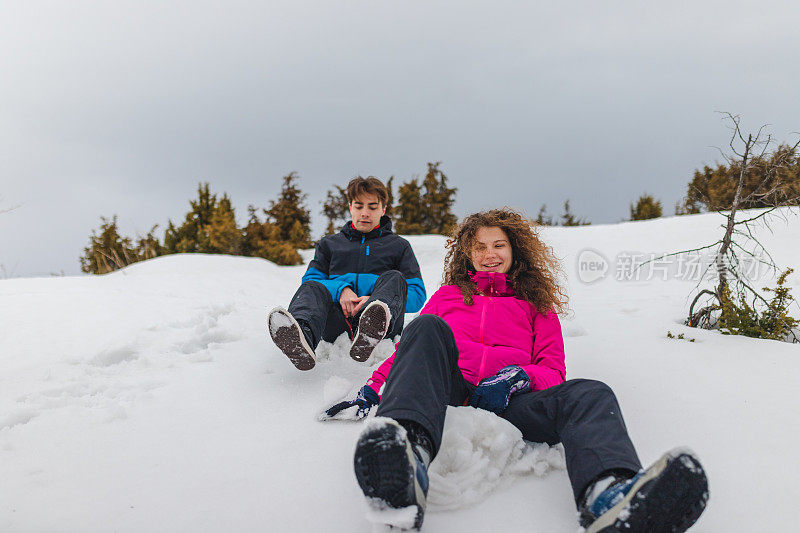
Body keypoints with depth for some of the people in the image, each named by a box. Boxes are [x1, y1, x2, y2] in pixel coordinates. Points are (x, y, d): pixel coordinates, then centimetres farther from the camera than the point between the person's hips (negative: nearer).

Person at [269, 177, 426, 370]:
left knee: (394, 278, -28)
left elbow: (417, 295, 11)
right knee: (311, 288, -27)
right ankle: (302, 335, -63)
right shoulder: (329, 244, 30)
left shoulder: (399, 246, 24)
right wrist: (340, 289, -7)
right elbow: (311, 278, 16)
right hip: (337, 316, 1)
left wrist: (374, 300, -8)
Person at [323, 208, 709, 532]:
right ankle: (409, 449, -62)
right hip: (451, 394, 0)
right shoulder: (449, 294, 34)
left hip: (506, 402, 1)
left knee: (591, 395, -29)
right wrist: (372, 387, 8)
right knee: (427, 329, -30)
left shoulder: (538, 305, 31)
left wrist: (517, 377, -6)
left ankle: (611, 498, -66)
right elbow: (409, 346, 27)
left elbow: (553, 371, 18)